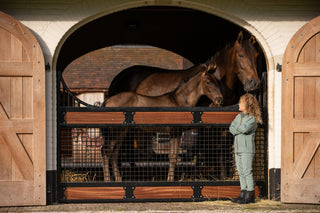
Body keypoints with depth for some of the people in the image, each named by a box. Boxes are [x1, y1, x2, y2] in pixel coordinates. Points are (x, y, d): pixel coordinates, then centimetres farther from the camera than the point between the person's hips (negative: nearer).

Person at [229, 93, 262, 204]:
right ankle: (243, 193, 12)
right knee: (241, 172, 8)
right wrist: (239, 130, -10)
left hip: (247, 149, -7)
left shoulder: (252, 119, -7)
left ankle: (250, 195, -7)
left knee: (247, 171, -9)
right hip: (238, 148, 8)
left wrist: (236, 127, -3)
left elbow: (244, 128, -21)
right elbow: (231, 128, 8)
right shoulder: (239, 116, 16)